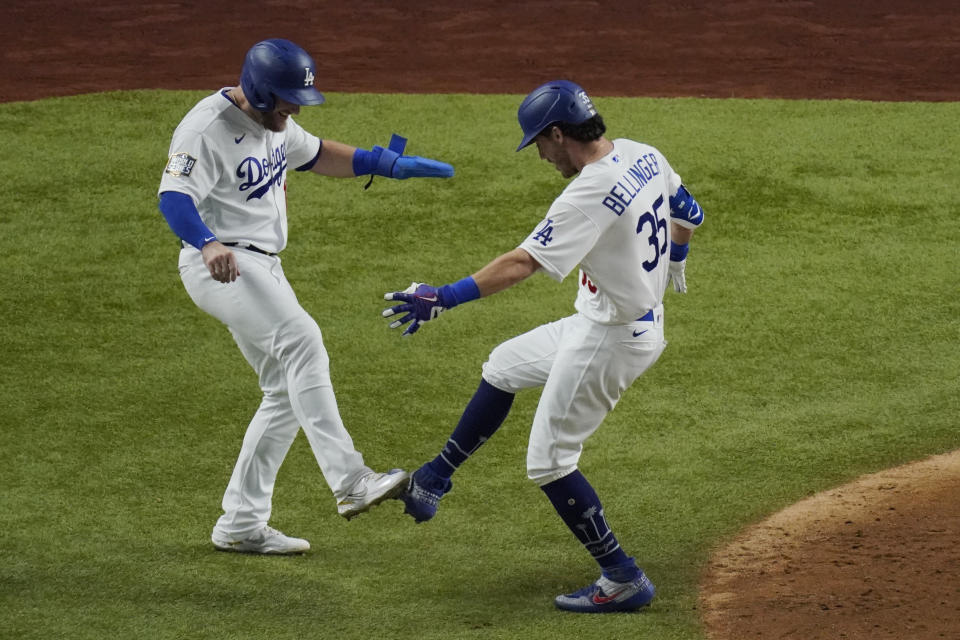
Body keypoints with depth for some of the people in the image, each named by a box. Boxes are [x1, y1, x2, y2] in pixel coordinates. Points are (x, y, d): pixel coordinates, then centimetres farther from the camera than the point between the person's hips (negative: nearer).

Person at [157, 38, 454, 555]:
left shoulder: (273, 122, 12)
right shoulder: (207, 128, -17)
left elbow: (317, 155, 28)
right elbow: (174, 196, -30)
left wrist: (384, 164, 16)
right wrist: (208, 243, -49)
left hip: (263, 269, 10)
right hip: (220, 265, -10)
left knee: (288, 392, 10)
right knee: (302, 342, -29)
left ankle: (240, 525, 15)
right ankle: (349, 482, -38)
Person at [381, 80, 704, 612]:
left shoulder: (590, 194, -28)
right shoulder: (644, 156, -1)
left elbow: (523, 263, -33)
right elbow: (687, 212, 16)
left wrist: (445, 298, -35)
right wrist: (674, 260, 37)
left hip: (609, 339, -10)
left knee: (549, 462, 0)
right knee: (502, 367, 24)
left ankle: (623, 581, 5)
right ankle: (436, 478, 36)